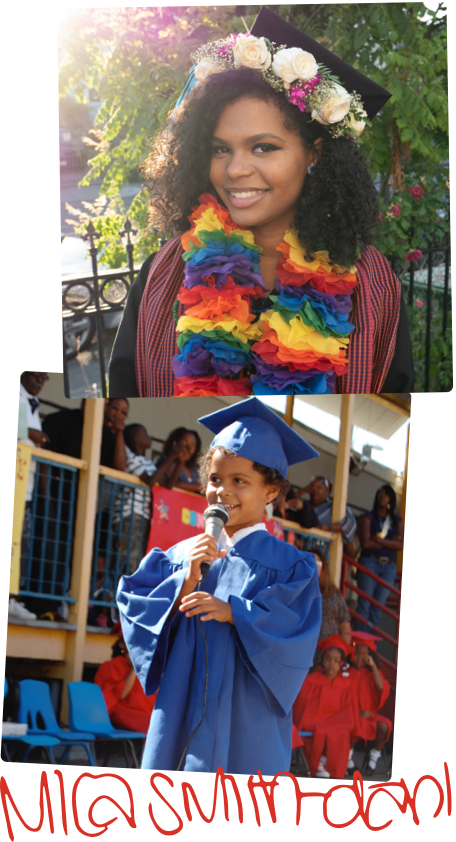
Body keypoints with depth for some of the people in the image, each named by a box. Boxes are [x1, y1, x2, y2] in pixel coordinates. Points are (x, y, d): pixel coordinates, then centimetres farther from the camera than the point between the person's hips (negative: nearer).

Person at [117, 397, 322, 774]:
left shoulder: (288, 565, -1)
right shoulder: (182, 555, 8)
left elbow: (294, 637, -12)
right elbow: (134, 603, 0)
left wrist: (234, 612, -22)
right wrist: (186, 580, -14)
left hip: (246, 719, -3)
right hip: (180, 714, 3)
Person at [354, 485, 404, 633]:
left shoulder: (397, 521, 13)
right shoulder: (368, 518, 4)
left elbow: (400, 545, 0)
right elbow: (366, 543, -8)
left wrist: (381, 540, -10)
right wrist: (390, 542, -4)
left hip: (389, 567, 3)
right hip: (370, 563, -3)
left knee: (377, 608, 2)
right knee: (364, 605, -8)